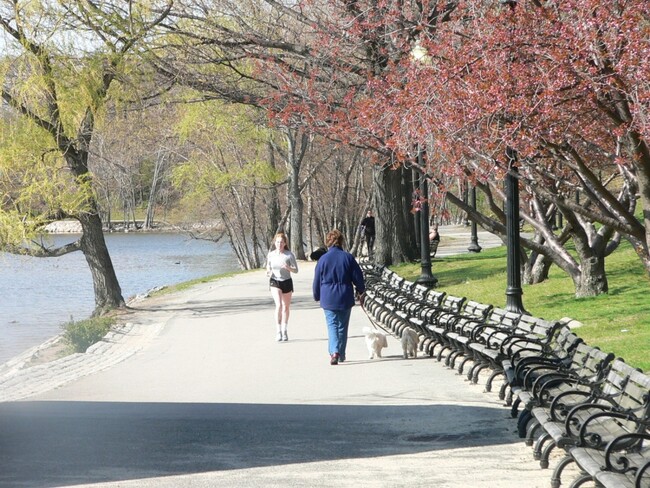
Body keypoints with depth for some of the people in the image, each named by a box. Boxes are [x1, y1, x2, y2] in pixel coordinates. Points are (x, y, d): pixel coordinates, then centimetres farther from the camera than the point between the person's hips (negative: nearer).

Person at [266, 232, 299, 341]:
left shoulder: (289, 255, -7)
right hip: (275, 282, -1)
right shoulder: (271, 255, -1)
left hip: (287, 282, 1)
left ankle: (284, 331, 27)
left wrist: (288, 268, -25)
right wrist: (268, 272, -11)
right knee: (279, 305, -18)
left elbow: (296, 270, -4)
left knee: (286, 307, 12)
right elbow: (268, 268, 12)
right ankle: (278, 331, -16)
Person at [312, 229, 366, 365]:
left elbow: (317, 281, 3)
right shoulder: (348, 257, -2)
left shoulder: (323, 259, -4)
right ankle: (341, 354, 21)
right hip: (345, 298, 2)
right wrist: (361, 292, 20)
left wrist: (317, 297, 18)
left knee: (332, 325, -2)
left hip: (328, 299, -2)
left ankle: (334, 352, -22)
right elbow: (358, 277, 2)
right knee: (343, 326, 13)